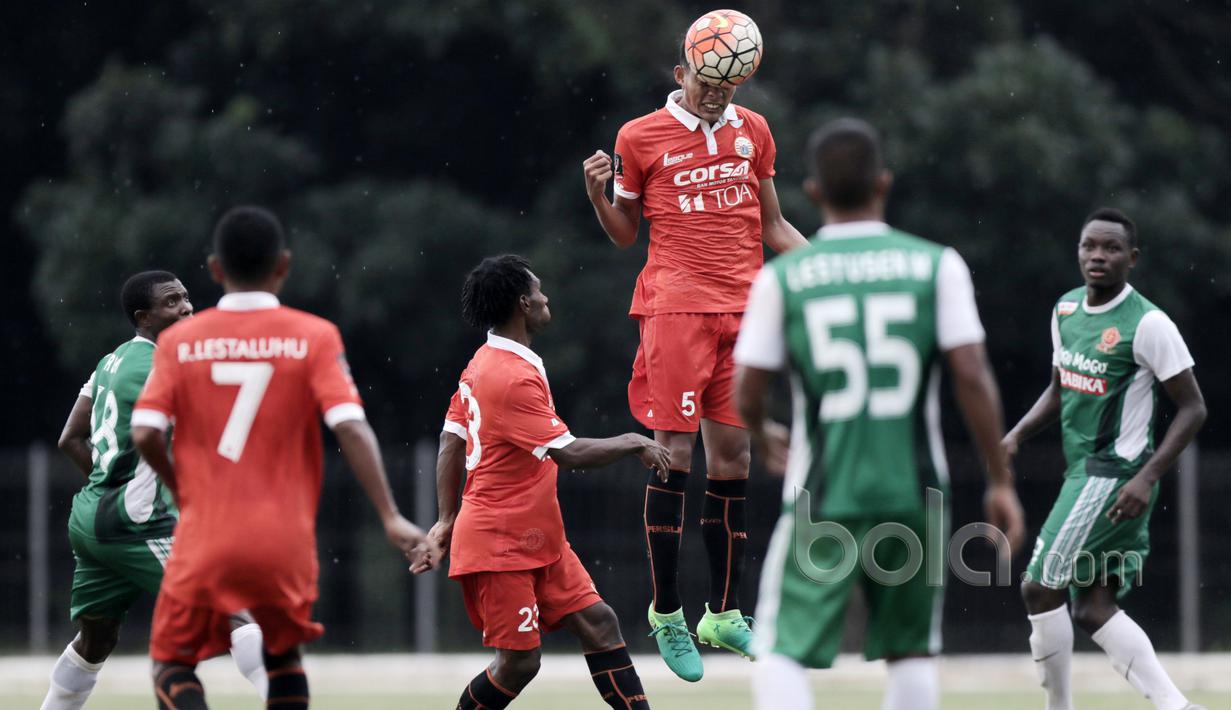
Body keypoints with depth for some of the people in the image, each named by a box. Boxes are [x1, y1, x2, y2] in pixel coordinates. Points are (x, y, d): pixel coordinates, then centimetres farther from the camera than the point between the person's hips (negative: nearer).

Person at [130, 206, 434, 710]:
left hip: (204, 540, -1)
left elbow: (144, 434, -6)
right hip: (286, 543, 1)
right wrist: (390, 518, -10)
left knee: (172, 660, 12)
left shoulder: (180, 342, 1)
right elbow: (351, 428, -12)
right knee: (283, 653, 24)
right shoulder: (314, 338, -2)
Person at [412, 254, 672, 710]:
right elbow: (568, 453, -25)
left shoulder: (483, 364, 10)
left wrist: (448, 519, 18)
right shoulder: (514, 377, -21)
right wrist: (633, 443, -12)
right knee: (519, 662, -7)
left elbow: (450, 442, 15)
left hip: (537, 540, 10)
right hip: (500, 547, -10)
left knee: (597, 622, 3)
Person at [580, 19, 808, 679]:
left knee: (732, 457, 4)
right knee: (674, 454, -8)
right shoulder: (641, 138, 2)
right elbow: (624, 233, 9)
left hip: (742, 312, 4)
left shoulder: (752, 132, 12)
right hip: (674, 308, -4)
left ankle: (723, 613, 11)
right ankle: (666, 612, 0)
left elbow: (772, 226, 21)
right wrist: (599, 195, -10)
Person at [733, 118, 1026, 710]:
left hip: (821, 498, -1)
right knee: (912, 651, 16)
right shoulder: (936, 266, 0)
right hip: (913, 493, 1)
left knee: (785, 652, 1)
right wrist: (1000, 480, 2)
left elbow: (745, 393, 1)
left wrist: (763, 439, 24)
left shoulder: (782, 278, -1)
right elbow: (971, 377, -6)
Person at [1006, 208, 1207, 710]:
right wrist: (1018, 435, 6)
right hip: (1083, 474, 8)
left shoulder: (1147, 324, -14)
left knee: (1040, 588, -9)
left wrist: (1147, 478, -21)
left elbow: (1193, 408, -12)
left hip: (1115, 476, -8)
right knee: (1094, 611, 4)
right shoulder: (1066, 310, 9)